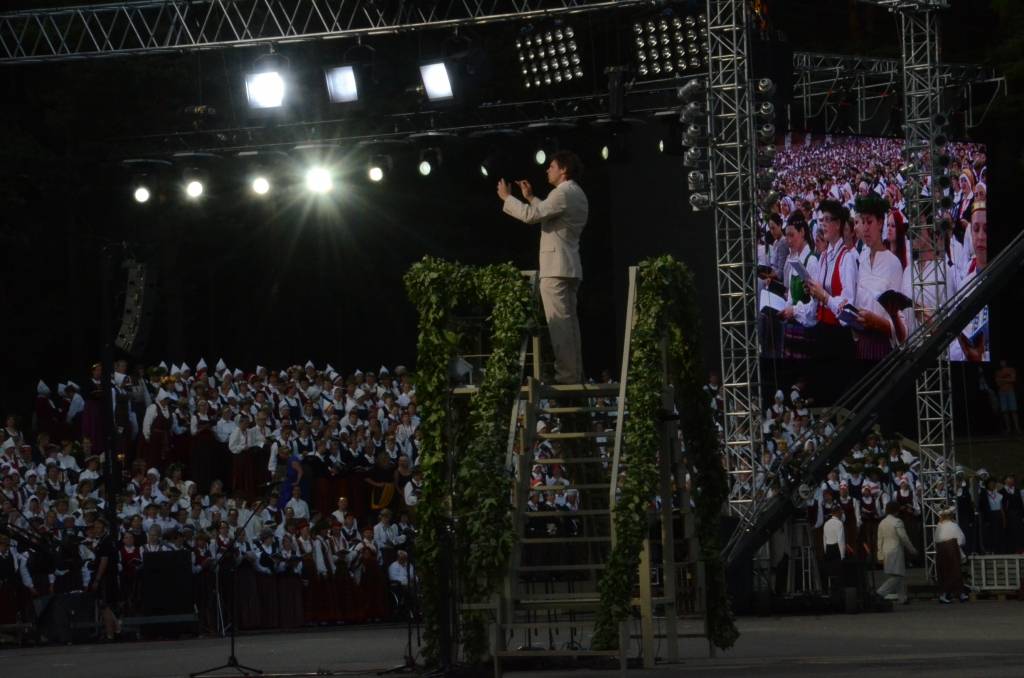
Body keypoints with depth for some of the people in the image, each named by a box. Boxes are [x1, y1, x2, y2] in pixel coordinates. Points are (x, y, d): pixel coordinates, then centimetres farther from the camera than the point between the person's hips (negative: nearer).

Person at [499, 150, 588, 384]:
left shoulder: (563, 193, -13)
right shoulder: (576, 194, 19)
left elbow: (531, 215, -19)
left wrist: (507, 198, -6)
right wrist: (530, 197, 30)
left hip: (556, 268, -10)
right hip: (570, 267, 10)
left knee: (560, 324, -11)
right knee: (569, 323, 11)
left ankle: (566, 375, -15)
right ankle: (574, 374, 11)